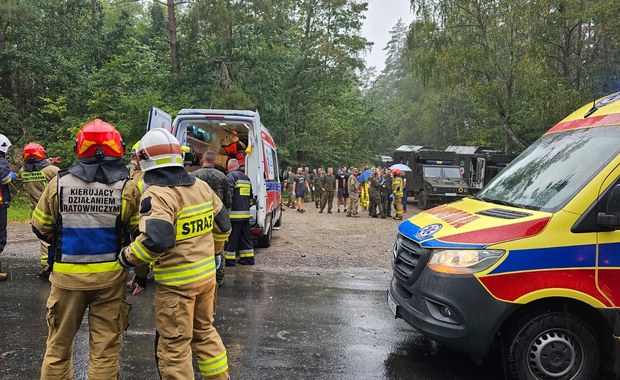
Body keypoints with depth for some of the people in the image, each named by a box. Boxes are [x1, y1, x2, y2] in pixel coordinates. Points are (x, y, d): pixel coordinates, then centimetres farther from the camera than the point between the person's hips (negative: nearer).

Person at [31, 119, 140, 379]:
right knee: (105, 347, 10)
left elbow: (40, 227, 5)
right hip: (110, 277, -1)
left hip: (67, 276, 2)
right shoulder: (127, 188, -10)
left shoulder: (59, 183, -6)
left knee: (59, 343, 20)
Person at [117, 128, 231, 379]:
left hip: (176, 282, -8)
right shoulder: (202, 187, 4)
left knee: (174, 346, 7)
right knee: (204, 332, 24)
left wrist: (126, 258, -14)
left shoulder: (157, 195, -19)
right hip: (207, 275, 8)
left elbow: (155, 241, -31)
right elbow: (223, 226, 13)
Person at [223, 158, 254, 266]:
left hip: (234, 214, -8)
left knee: (231, 238, -1)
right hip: (245, 213, 8)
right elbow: (250, 196, 23)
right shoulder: (246, 178, 17)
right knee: (245, 237, 15)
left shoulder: (231, 176, -9)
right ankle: (248, 259, 20)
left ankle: (230, 260, 2)